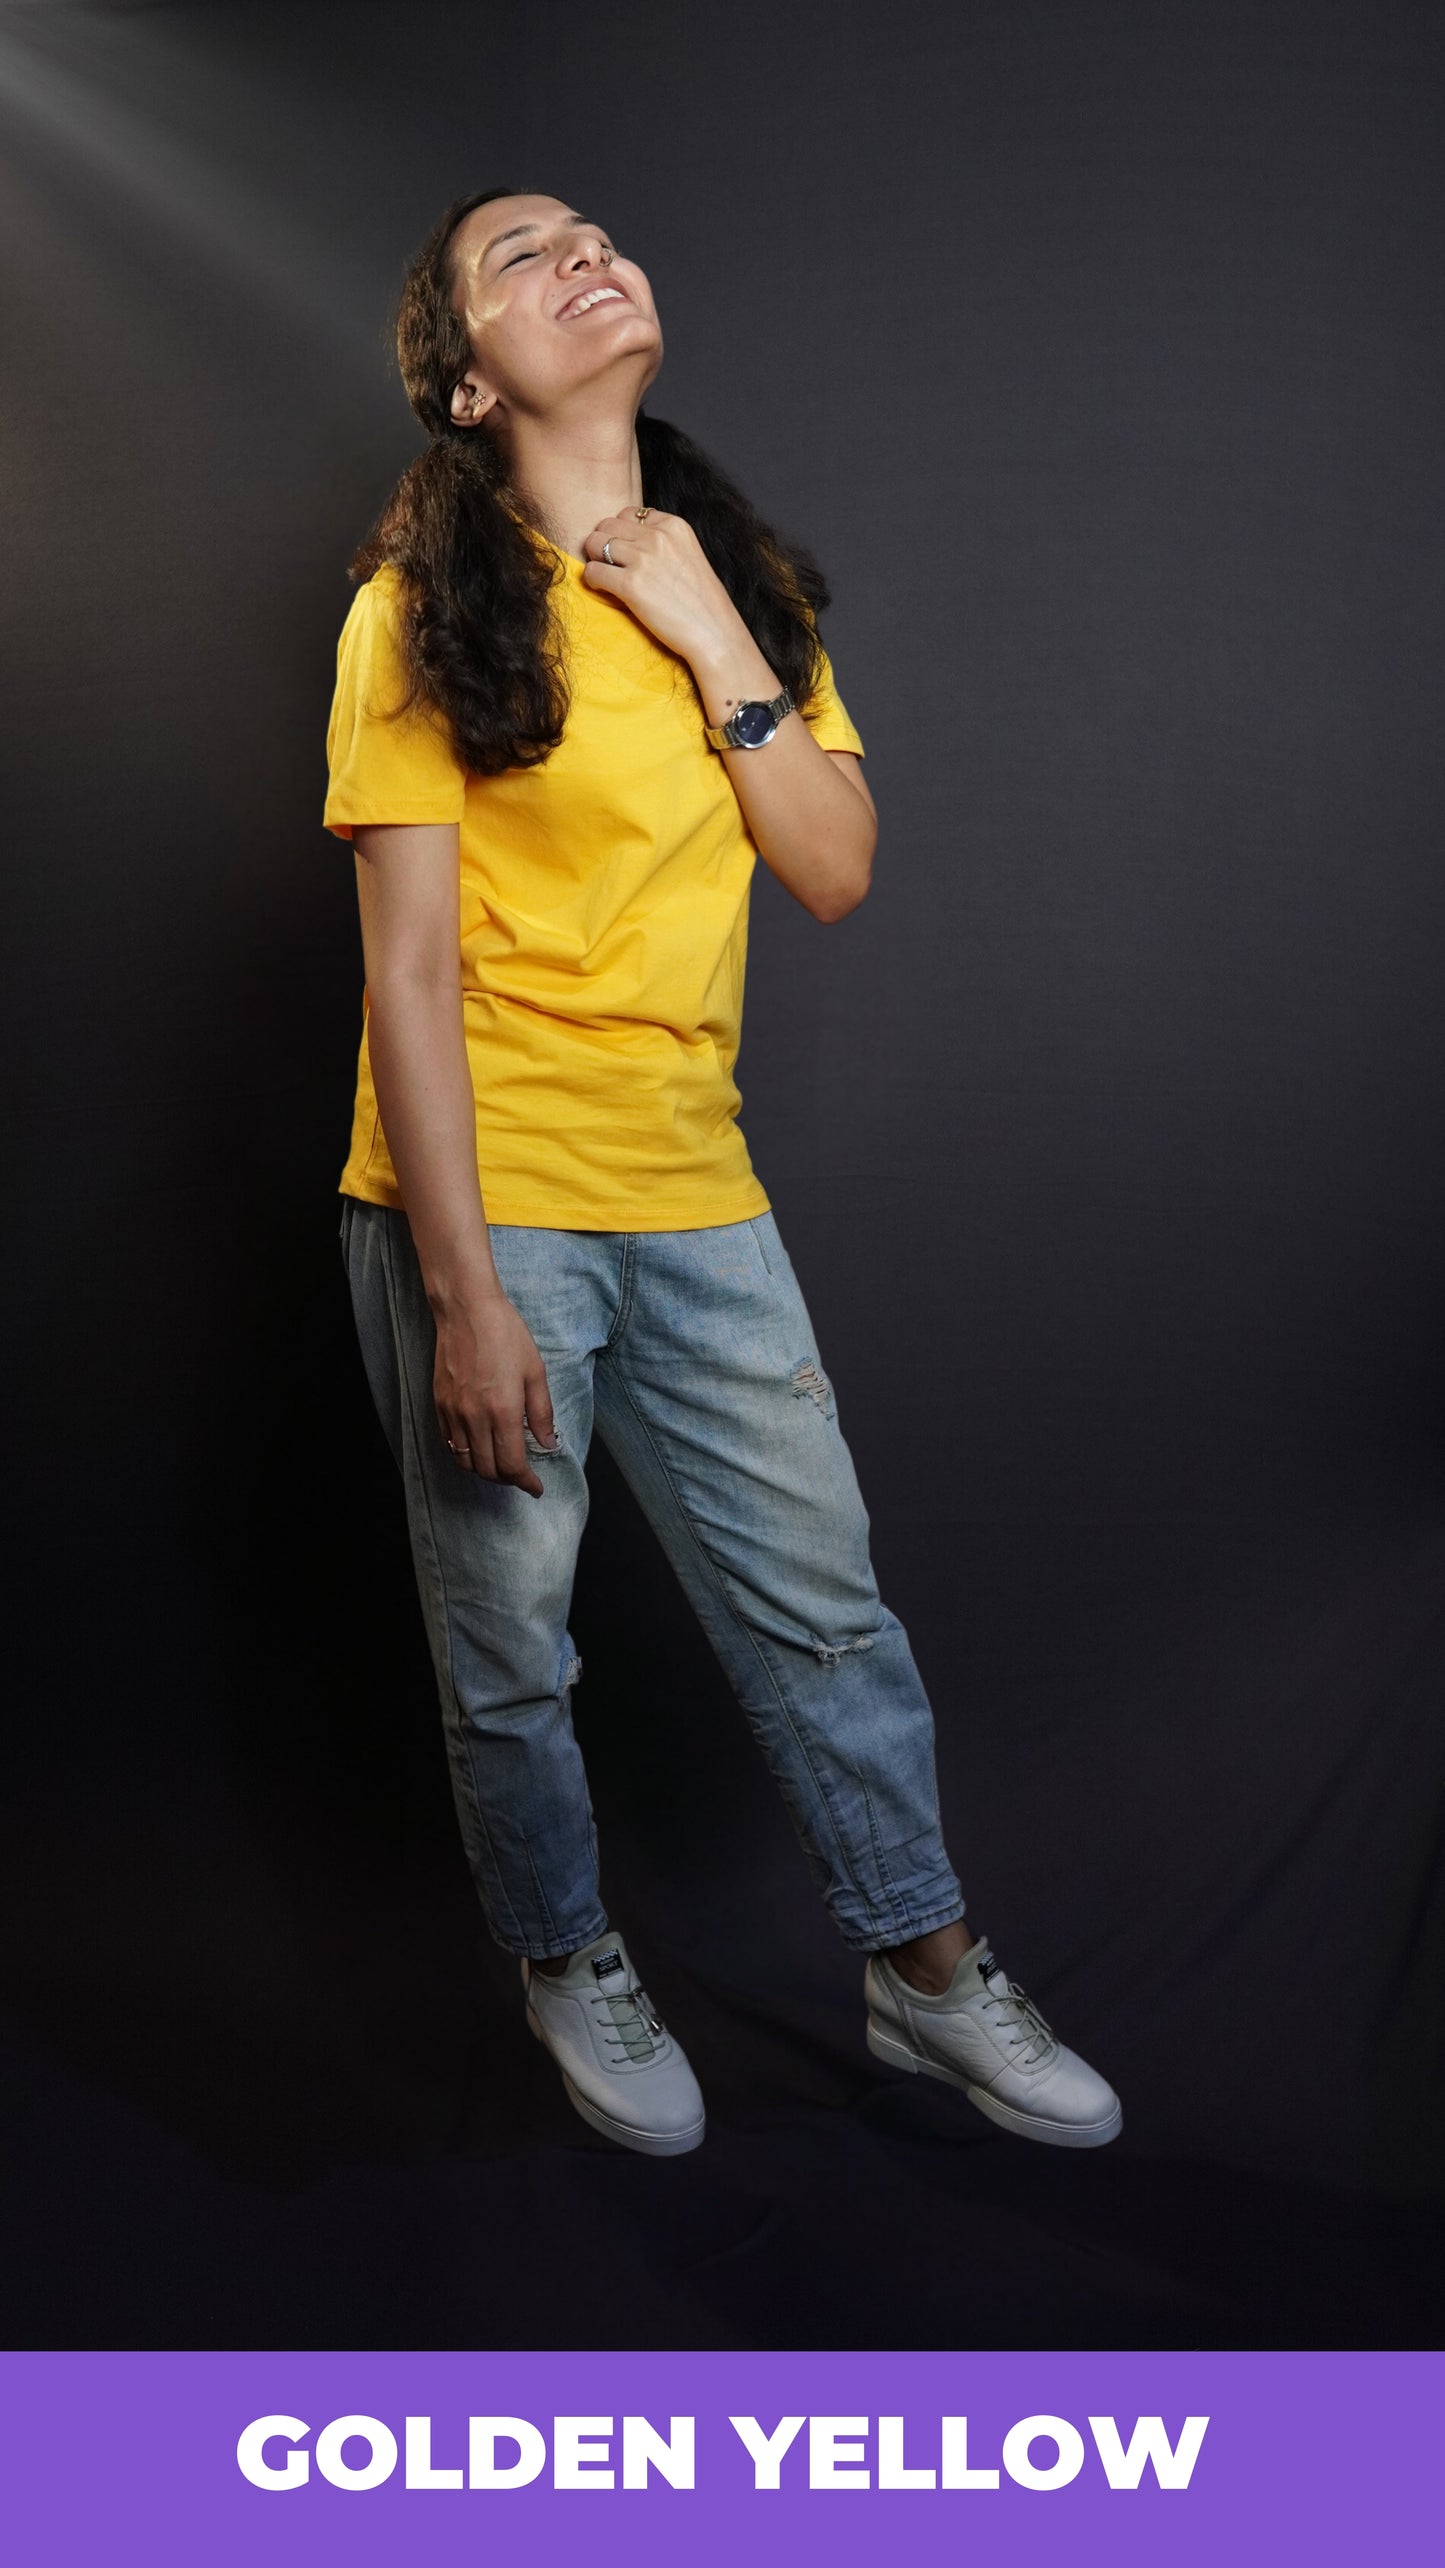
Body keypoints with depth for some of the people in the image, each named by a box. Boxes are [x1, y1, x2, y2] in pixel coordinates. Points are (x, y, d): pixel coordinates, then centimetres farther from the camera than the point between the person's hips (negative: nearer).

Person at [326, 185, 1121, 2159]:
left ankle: (929, 1974, 27)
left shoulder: (734, 580, 10)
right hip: (484, 1198, -4)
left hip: (695, 1193, 5)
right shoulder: (428, 607, -7)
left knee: (824, 1604, 10)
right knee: (512, 1647, 8)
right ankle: (570, 1963, 33)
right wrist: (465, 1295, -18)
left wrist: (715, 646, -11)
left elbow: (835, 872, 1)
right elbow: (408, 974, -13)